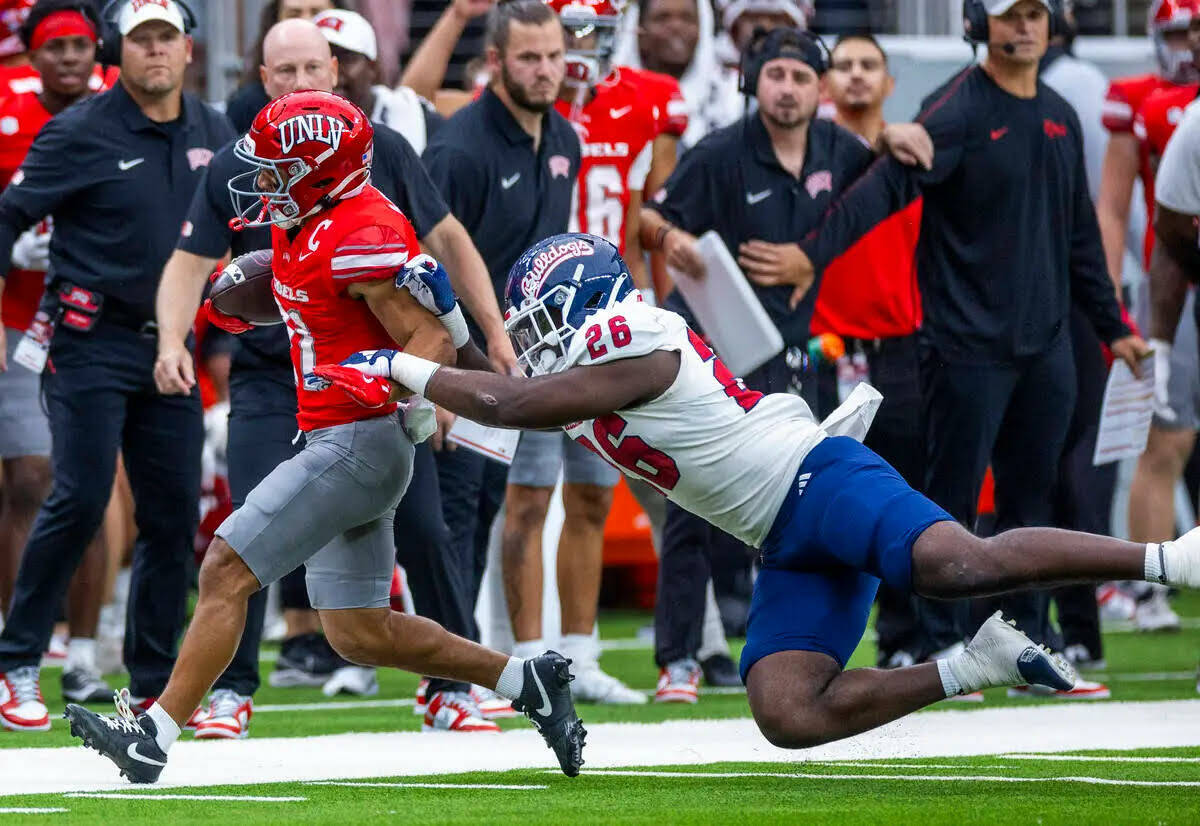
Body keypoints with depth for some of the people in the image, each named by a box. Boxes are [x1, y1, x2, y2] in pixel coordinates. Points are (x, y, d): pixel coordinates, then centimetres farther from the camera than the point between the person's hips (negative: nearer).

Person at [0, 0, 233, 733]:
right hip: (93, 340, -5)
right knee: (82, 498, -13)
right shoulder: (82, 135, -7)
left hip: (170, 346, 5)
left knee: (174, 513, 3)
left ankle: (155, 685, 12)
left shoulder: (214, 136, 9)